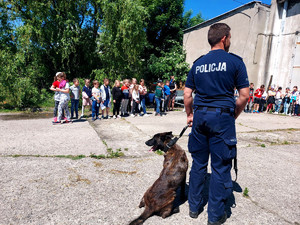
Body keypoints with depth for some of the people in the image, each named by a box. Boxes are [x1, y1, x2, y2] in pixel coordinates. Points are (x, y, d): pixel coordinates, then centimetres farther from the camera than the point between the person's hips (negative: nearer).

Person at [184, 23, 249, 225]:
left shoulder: (198, 63, 10)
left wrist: (190, 114, 17)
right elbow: (244, 95, -4)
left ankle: (195, 206, 28)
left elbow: (187, 94, 8)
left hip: (200, 115, 4)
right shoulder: (235, 61, -1)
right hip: (222, 117, -4)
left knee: (199, 163, 14)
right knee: (220, 166, 6)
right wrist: (234, 116, 8)